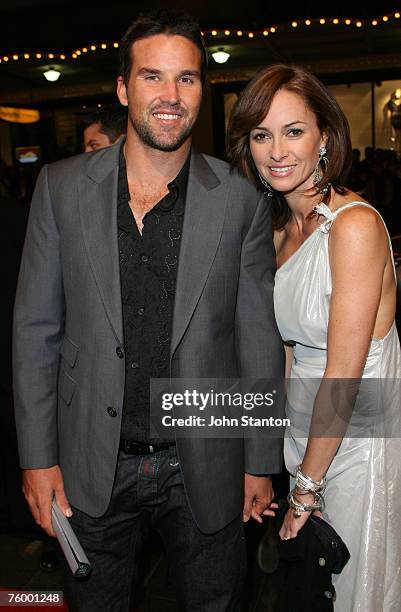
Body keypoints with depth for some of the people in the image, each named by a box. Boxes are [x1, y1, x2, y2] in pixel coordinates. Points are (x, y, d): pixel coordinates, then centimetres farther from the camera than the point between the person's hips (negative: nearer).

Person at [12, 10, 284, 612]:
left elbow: (259, 338, -2)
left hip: (205, 467, 0)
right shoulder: (62, 186, -4)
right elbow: (36, 327, -1)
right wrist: (37, 456, -2)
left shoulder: (242, 200, -6)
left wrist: (261, 463, 2)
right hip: (92, 467, 1)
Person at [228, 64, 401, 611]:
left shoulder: (355, 224, -21)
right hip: (302, 429, 7)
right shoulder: (281, 231, 4)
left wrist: (307, 484, -12)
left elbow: (342, 376, -21)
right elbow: (288, 349, 7)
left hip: (356, 437, -7)